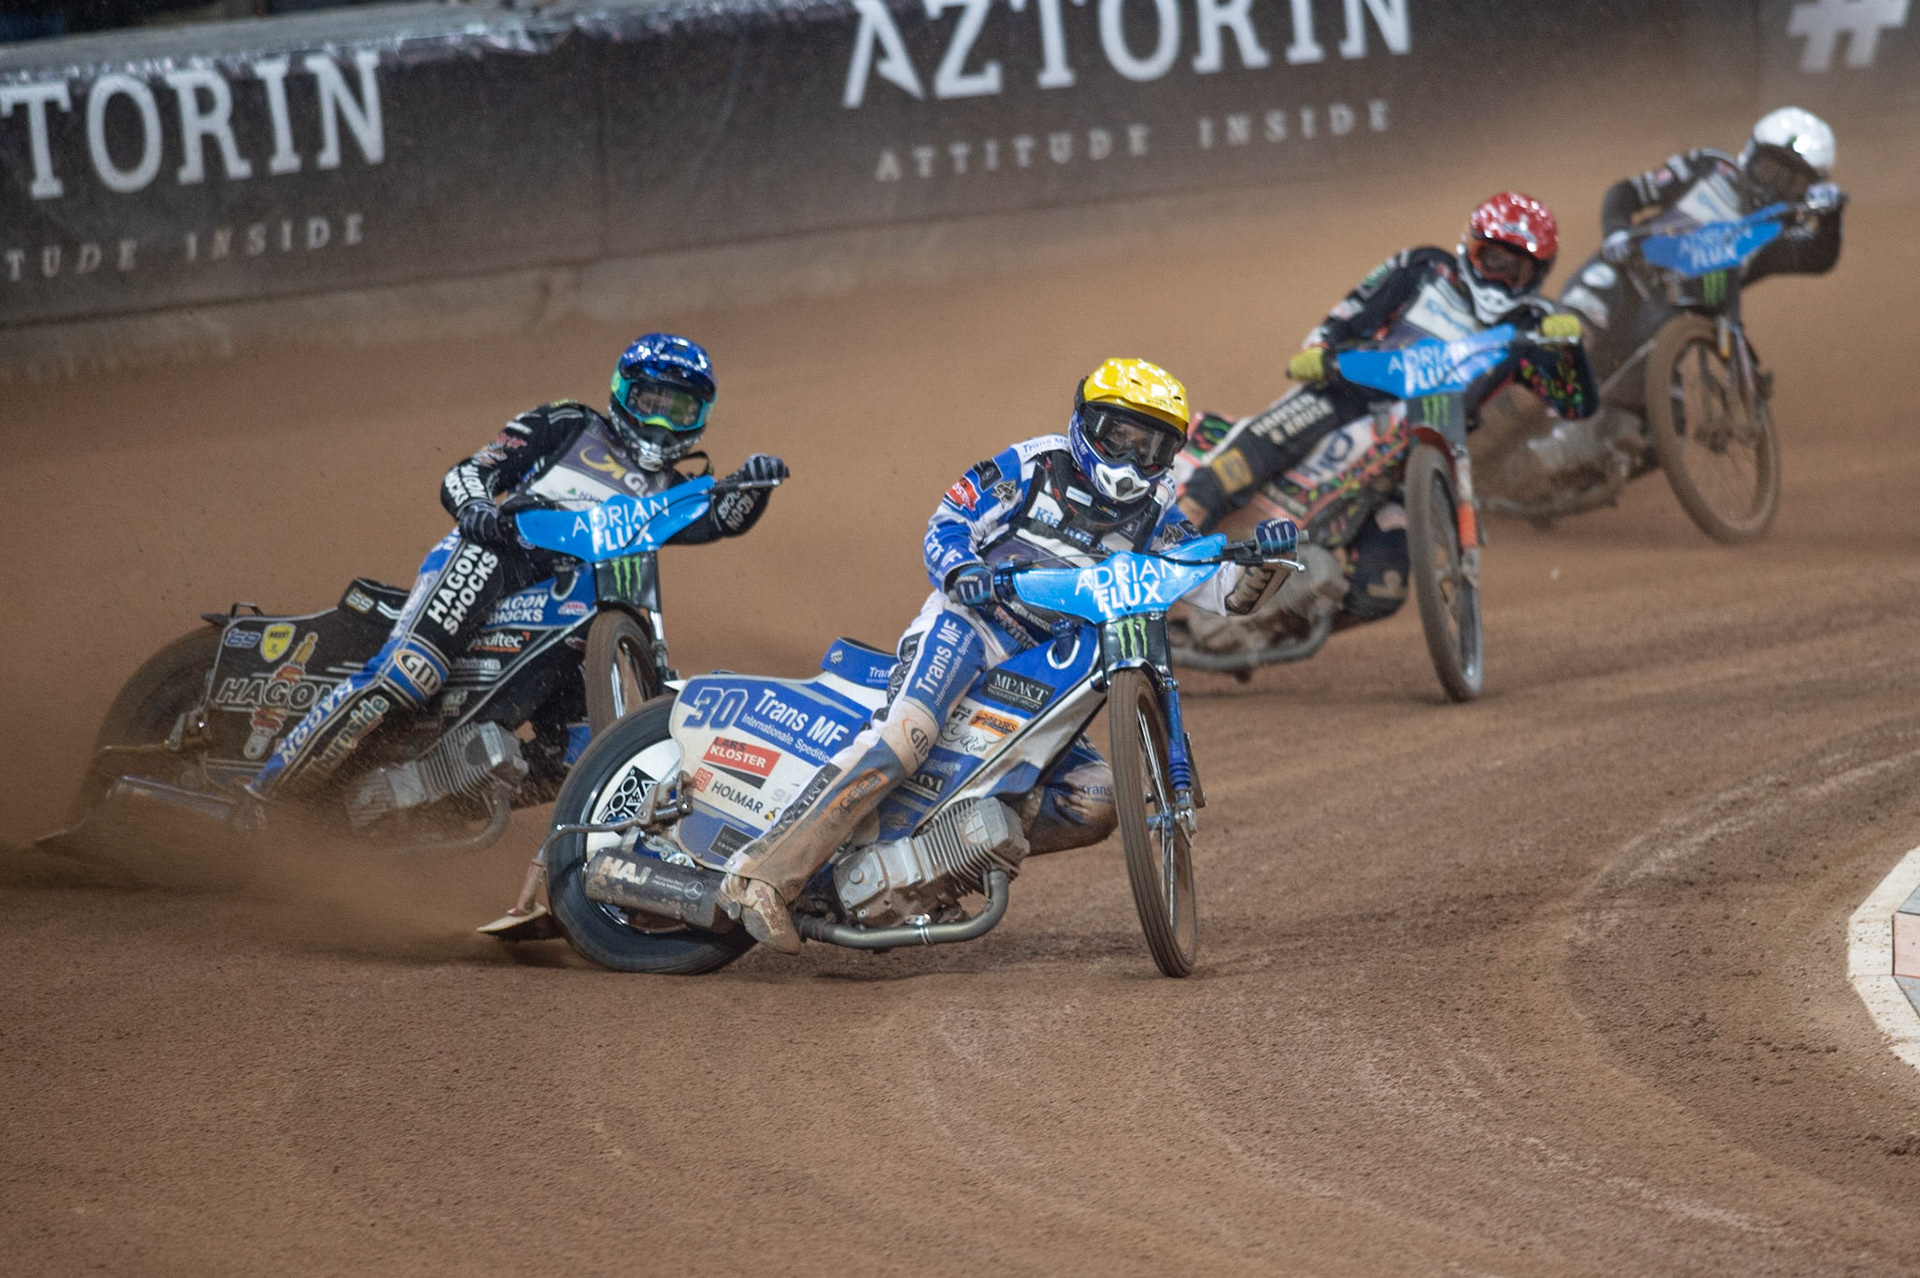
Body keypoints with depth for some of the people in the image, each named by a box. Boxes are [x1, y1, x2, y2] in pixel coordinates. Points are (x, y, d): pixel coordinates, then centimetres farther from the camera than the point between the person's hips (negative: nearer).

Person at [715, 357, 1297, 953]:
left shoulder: (1155, 515, 11)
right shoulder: (1035, 466, 1)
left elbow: (1214, 586, 1)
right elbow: (946, 525, 1)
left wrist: (1258, 563, -21)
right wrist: (960, 569, -21)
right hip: (968, 624, -6)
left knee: (1095, 804, -9)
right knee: (903, 740, -32)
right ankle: (763, 874, -39)